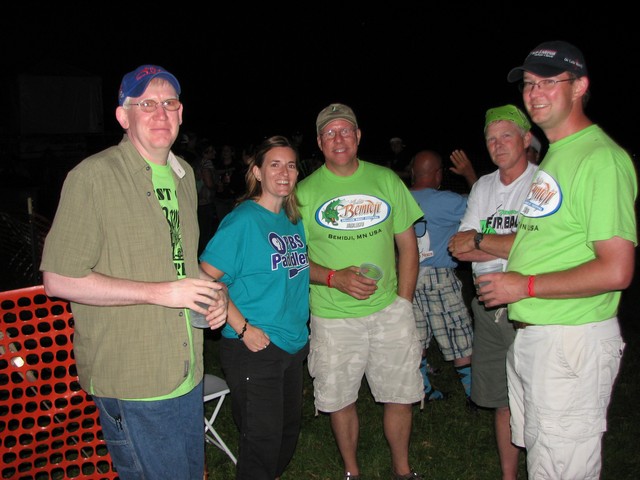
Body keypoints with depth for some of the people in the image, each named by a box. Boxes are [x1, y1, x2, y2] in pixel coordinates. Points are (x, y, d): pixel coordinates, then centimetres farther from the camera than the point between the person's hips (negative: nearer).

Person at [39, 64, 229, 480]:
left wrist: (213, 291, 1)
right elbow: (59, 279, -18)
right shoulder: (93, 177, -15)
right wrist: (160, 292, -20)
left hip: (188, 373, 7)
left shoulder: (184, 174, 9)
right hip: (131, 382, -7)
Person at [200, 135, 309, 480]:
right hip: (254, 349, -7)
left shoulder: (295, 219, 8)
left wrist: (304, 328, 12)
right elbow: (206, 278, -20)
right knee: (263, 438, 3)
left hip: (294, 345, 8)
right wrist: (243, 328, -21)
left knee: (289, 430, 20)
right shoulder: (243, 220, -15)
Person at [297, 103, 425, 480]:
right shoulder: (306, 192, -1)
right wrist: (335, 277, -17)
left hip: (390, 310, 2)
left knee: (401, 394, 9)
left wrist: (403, 302, 0)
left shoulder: (386, 180, 4)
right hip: (333, 317, -1)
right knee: (340, 399, 10)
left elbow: (408, 244, 7)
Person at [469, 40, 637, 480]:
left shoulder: (601, 158, -17)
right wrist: (481, 243, 21)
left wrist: (525, 285, -17)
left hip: (573, 343, -9)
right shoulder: (554, 155, 14)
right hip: (529, 336, 9)